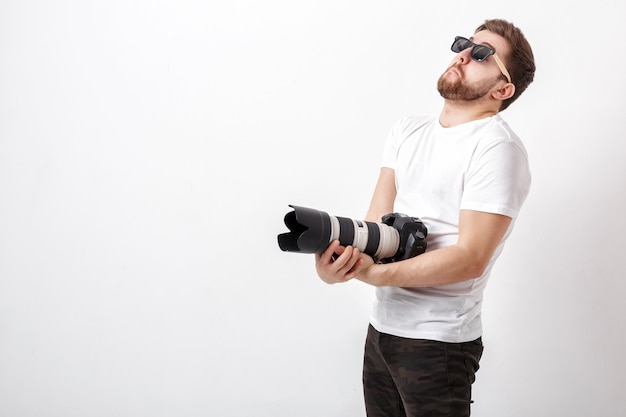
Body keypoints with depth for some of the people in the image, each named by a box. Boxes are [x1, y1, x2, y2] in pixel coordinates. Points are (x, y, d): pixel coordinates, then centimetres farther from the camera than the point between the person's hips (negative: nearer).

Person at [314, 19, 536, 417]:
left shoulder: (497, 148, -13)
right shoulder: (407, 131, 10)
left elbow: (470, 258, -20)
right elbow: (377, 220, 2)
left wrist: (376, 273, -28)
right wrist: (336, 261, -19)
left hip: (438, 341, -6)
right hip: (382, 325, 7)